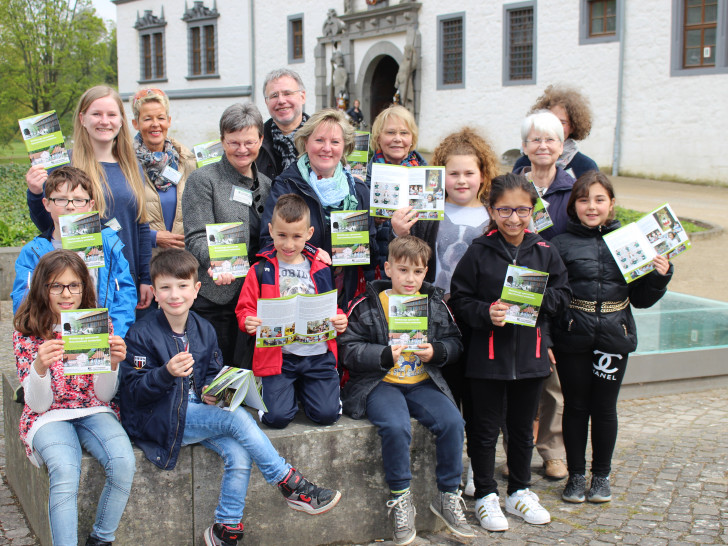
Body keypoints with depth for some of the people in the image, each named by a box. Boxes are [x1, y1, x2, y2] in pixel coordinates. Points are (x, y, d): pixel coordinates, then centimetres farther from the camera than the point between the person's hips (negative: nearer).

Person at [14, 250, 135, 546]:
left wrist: (113, 364, -20)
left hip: (94, 411, 2)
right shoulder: (27, 334, -2)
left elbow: (103, 395, 2)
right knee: (65, 472, -34)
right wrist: (39, 366, -26)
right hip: (49, 417, -2)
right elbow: (37, 404, -6)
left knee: (124, 461, -28)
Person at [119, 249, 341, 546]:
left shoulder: (203, 329, 8)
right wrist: (167, 373, -31)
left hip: (198, 411, 6)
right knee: (238, 419, -25)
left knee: (238, 453, -22)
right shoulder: (141, 335, -9)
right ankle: (291, 485, -14)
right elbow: (134, 391, -13)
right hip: (159, 419, -6)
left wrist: (211, 392, -5)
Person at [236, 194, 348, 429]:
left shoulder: (320, 270, 9)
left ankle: (304, 390, 24)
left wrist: (340, 321, -6)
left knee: (327, 414, -9)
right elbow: (245, 309, 4)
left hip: (318, 355, 2)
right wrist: (249, 322, -19)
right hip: (278, 357, -1)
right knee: (277, 417, -13)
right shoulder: (260, 271, 4)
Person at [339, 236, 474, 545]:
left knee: (452, 422, -21)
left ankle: (447, 497, -2)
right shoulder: (367, 305, -2)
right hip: (379, 383, -3)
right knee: (396, 427, -32)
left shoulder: (434, 303, 9)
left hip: (423, 382, 4)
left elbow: (454, 343, 11)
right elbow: (350, 349, -7)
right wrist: (385, 355, -22)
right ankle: (400, 499, -10)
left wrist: (435, 352, -10)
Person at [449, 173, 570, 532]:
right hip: (487, 354, -3)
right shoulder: (479, 252, -6)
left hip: (531, 354, 3)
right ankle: (485, 495, 21)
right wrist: (486, 313, -21)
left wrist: (541, 299, -12)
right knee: (485, 428, 7)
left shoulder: (545, 253, 3)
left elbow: (562, 294, 7)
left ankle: (520, 492, 32)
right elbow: (459, 300, -5)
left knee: (523, 427, 16)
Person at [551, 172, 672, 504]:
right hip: (572, 339, -1)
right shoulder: (561, 245, -2)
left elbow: (641, 299, 9)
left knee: (604, 408, 11)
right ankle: (576, 475, 25)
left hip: (614, 339, 1)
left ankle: (601, 476, 26)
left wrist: (660, 276, -7)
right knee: (576, 407, 10)